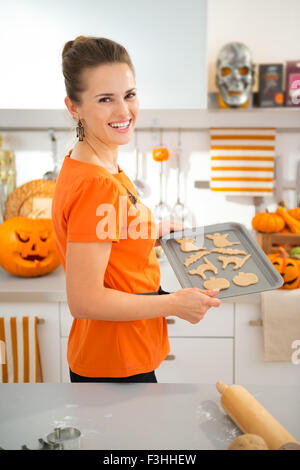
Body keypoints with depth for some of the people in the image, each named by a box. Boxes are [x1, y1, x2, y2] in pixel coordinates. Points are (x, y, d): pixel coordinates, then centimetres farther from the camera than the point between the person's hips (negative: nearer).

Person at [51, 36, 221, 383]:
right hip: (114, 368, -9)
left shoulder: (86, 164, 3)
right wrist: (174, 304, -19)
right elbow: (84, 300, -27)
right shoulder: (96, 185, -27)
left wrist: (154, 232, 12)